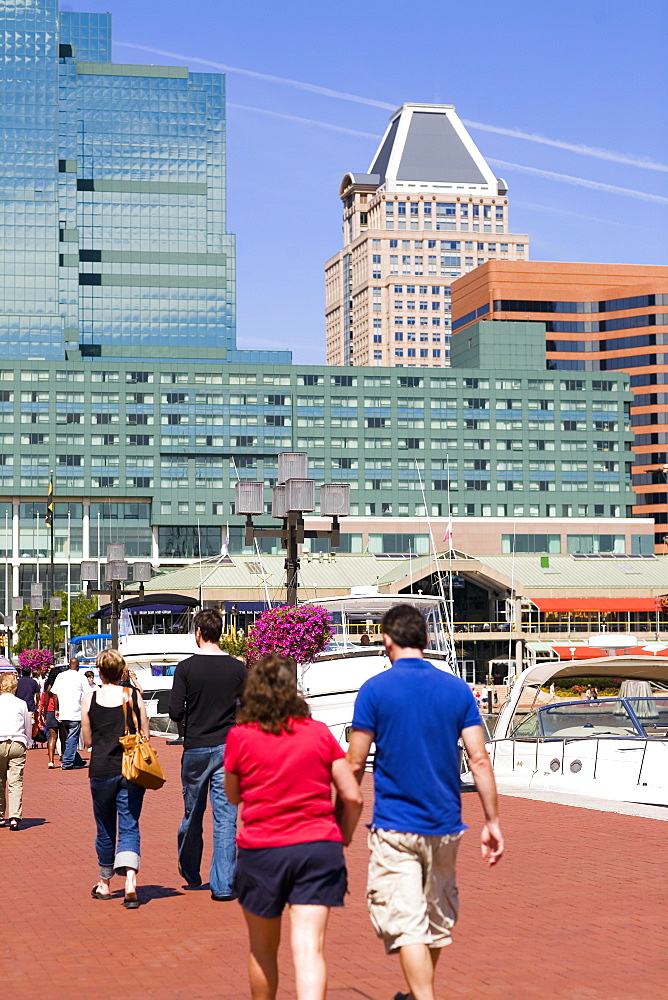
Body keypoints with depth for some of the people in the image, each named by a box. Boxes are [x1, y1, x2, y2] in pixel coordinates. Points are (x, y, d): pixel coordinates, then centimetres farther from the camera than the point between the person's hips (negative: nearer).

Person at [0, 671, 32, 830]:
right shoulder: (21, 704, 2)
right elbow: (28, 727, 10)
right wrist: (27, 743, 24)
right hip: (18, 744, 0)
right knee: (16, 782, -2)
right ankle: (15, 817, -13)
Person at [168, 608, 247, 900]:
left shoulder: (186, 668, -6)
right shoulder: (237, 668, -2)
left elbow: (175, 712, -9)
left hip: (195, 749, 0)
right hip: (228, 749, 0)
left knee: (192, 815, 16)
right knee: (225, 819, 1)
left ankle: (190, 874, 32)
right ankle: (223, 884, -3)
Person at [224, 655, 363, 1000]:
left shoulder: (240, 737, -2)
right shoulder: (320, 733, 3)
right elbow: (353, 797, 2)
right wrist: (343, 839, 16)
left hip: (261, 851, 0)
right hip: (318, 848, 0)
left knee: (263, 949, 19)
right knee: (309, 950, -6)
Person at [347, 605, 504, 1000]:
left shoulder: (375, 689, -7)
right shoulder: (457, 689, 2)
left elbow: (356, 764, -6)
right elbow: (479, 759, -2)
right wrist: (493, 822, 2)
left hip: (394, 827, -4)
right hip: (445, 825, 4)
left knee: (405, 924, -4)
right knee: (438, 919, 20)